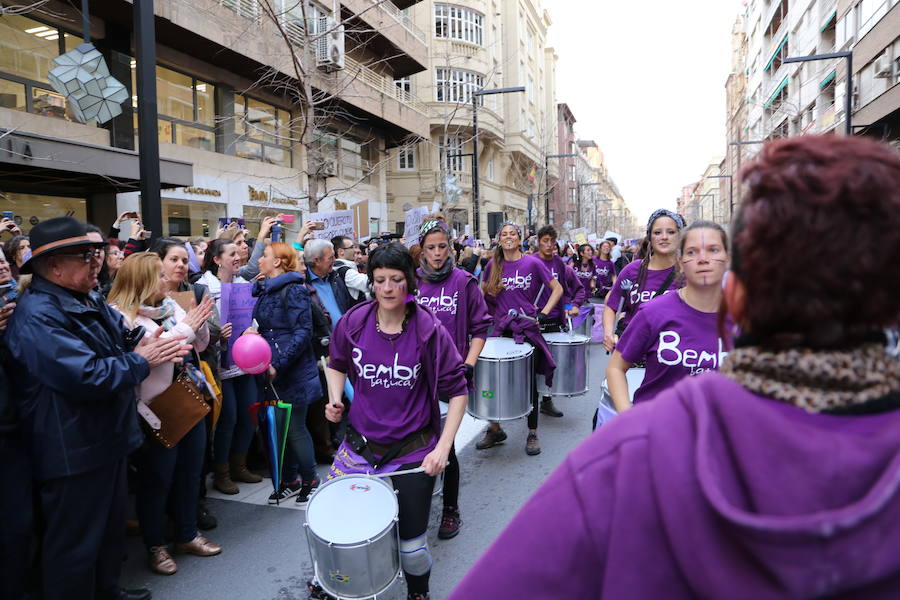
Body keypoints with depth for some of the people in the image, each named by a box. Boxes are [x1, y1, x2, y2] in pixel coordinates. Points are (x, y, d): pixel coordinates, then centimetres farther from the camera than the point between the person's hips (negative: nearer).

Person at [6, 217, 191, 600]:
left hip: (106, 438, 10)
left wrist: (153, 344, -7)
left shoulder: (89, 300, 9)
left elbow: (122, 338, 15)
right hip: (73, 451, -10)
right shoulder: (38, 315, -23)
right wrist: (142, 361, -19)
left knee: (111, 524, 25)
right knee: (75, 543, 8)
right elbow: (87, 376, -31)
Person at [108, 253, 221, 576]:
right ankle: (155, 546, 27)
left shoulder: (170, 306, 8)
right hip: (157, 412, -7)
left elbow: (199, 345, 12)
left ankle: (187, 535, 35)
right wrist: (186, 327, -19)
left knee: (190, 472, 17)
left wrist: (199, 322, -8)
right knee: (157, 480, 8)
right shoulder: (123, 315, -13)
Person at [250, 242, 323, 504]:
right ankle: (290, 480, 28)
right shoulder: (264, 290, 12)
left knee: (295, 428, 1)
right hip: (271, 372, 8)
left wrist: (279, 364, -23)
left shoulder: (293, 289, -13)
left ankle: (310, 481, 19)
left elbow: (303, 331, -19)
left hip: (293, 372, -8)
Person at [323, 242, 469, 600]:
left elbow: (457, 392, -7)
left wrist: (443, 448, -14)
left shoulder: (429, 330, -14)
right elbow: (338, 365, 14)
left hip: (413, 451, -3)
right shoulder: (352, 323, -7)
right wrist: (335, 399, -4)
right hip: (359, 445, 3)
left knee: (412, 546, 6)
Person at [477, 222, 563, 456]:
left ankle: (532, 434, 18)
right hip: (501, 329, 3)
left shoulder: (532, 263, -5)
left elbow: (557, 289, -1)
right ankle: (495, 429, 23)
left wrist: (543, 314, -10)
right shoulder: (493, 265, 4)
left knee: (528, 382, 5)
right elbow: (483, 292, 20)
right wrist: (491, 312, 6)